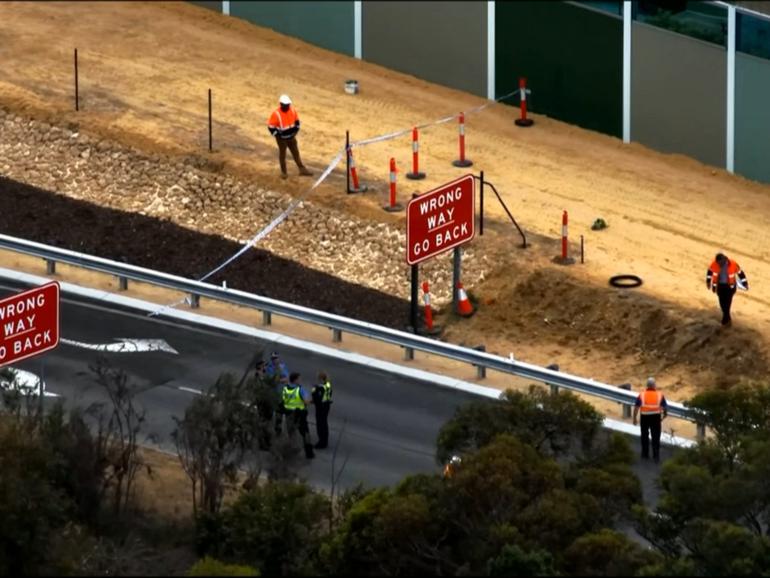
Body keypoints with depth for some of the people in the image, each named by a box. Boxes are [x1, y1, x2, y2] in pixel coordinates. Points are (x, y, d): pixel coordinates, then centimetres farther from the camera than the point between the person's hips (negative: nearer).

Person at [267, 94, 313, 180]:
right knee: (282, 155, 10)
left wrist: (295, 131, 2)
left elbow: (297, 121, 8)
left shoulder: (293, 110, -9)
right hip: (281, 138, -5)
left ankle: (302, 169, 23)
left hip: (291, 137, 5)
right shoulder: (276, 114, -25)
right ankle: (283, 172, 25)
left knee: (296, 153, 14)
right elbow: (271, 126, -19)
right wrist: (277, 136, -16)